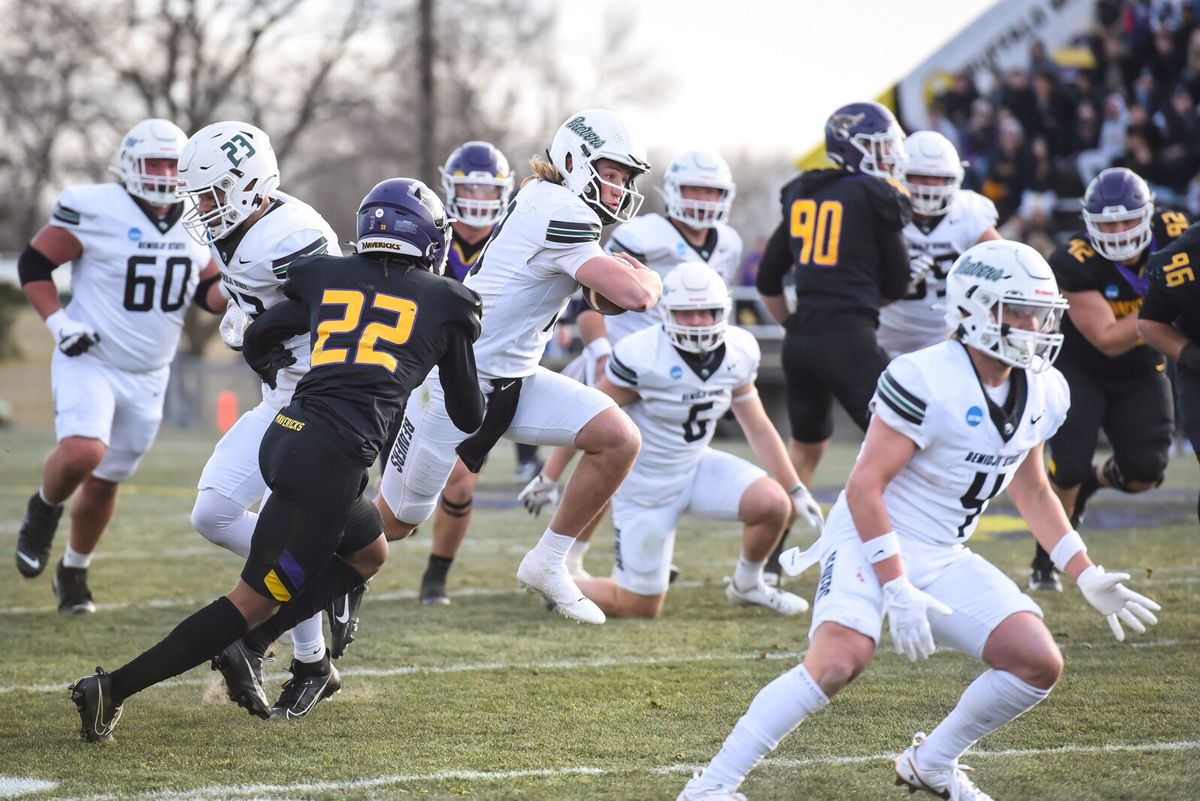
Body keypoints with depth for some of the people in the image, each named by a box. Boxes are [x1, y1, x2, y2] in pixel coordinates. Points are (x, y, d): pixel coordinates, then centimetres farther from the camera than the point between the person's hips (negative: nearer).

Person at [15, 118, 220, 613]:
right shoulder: (94, 210, -14)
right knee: (82, 452, -28)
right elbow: (34, 263, -6)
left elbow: (208, 294, 14)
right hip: (90, 363, -5)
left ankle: (73, 572, 33)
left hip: (148, 377, 5)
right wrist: (58, 323, -16)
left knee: (106, 481, 11)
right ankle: (43, 512, 4)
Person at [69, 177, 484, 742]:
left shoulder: (327, 279, 17)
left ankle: (248, 646, 15)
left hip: (284, 439, 6)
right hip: (333, 461, -6)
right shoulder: (443, 302, 8)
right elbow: (468, 416, 18)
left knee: (368, 552, 29)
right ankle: (115, 688, -4)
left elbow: (257, 342, 33)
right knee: (255, 600, 3)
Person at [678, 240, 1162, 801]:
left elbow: (1031, 492, 20)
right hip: (872, 543, -7)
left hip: (944, 559, 8)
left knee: (1038, 663, -6)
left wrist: (1088, 578, 16)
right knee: (840, 659, -30)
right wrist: (898, 592, -24)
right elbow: (865, 487, -20)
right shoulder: (924, 380, -20)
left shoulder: (1044, 393, 4)